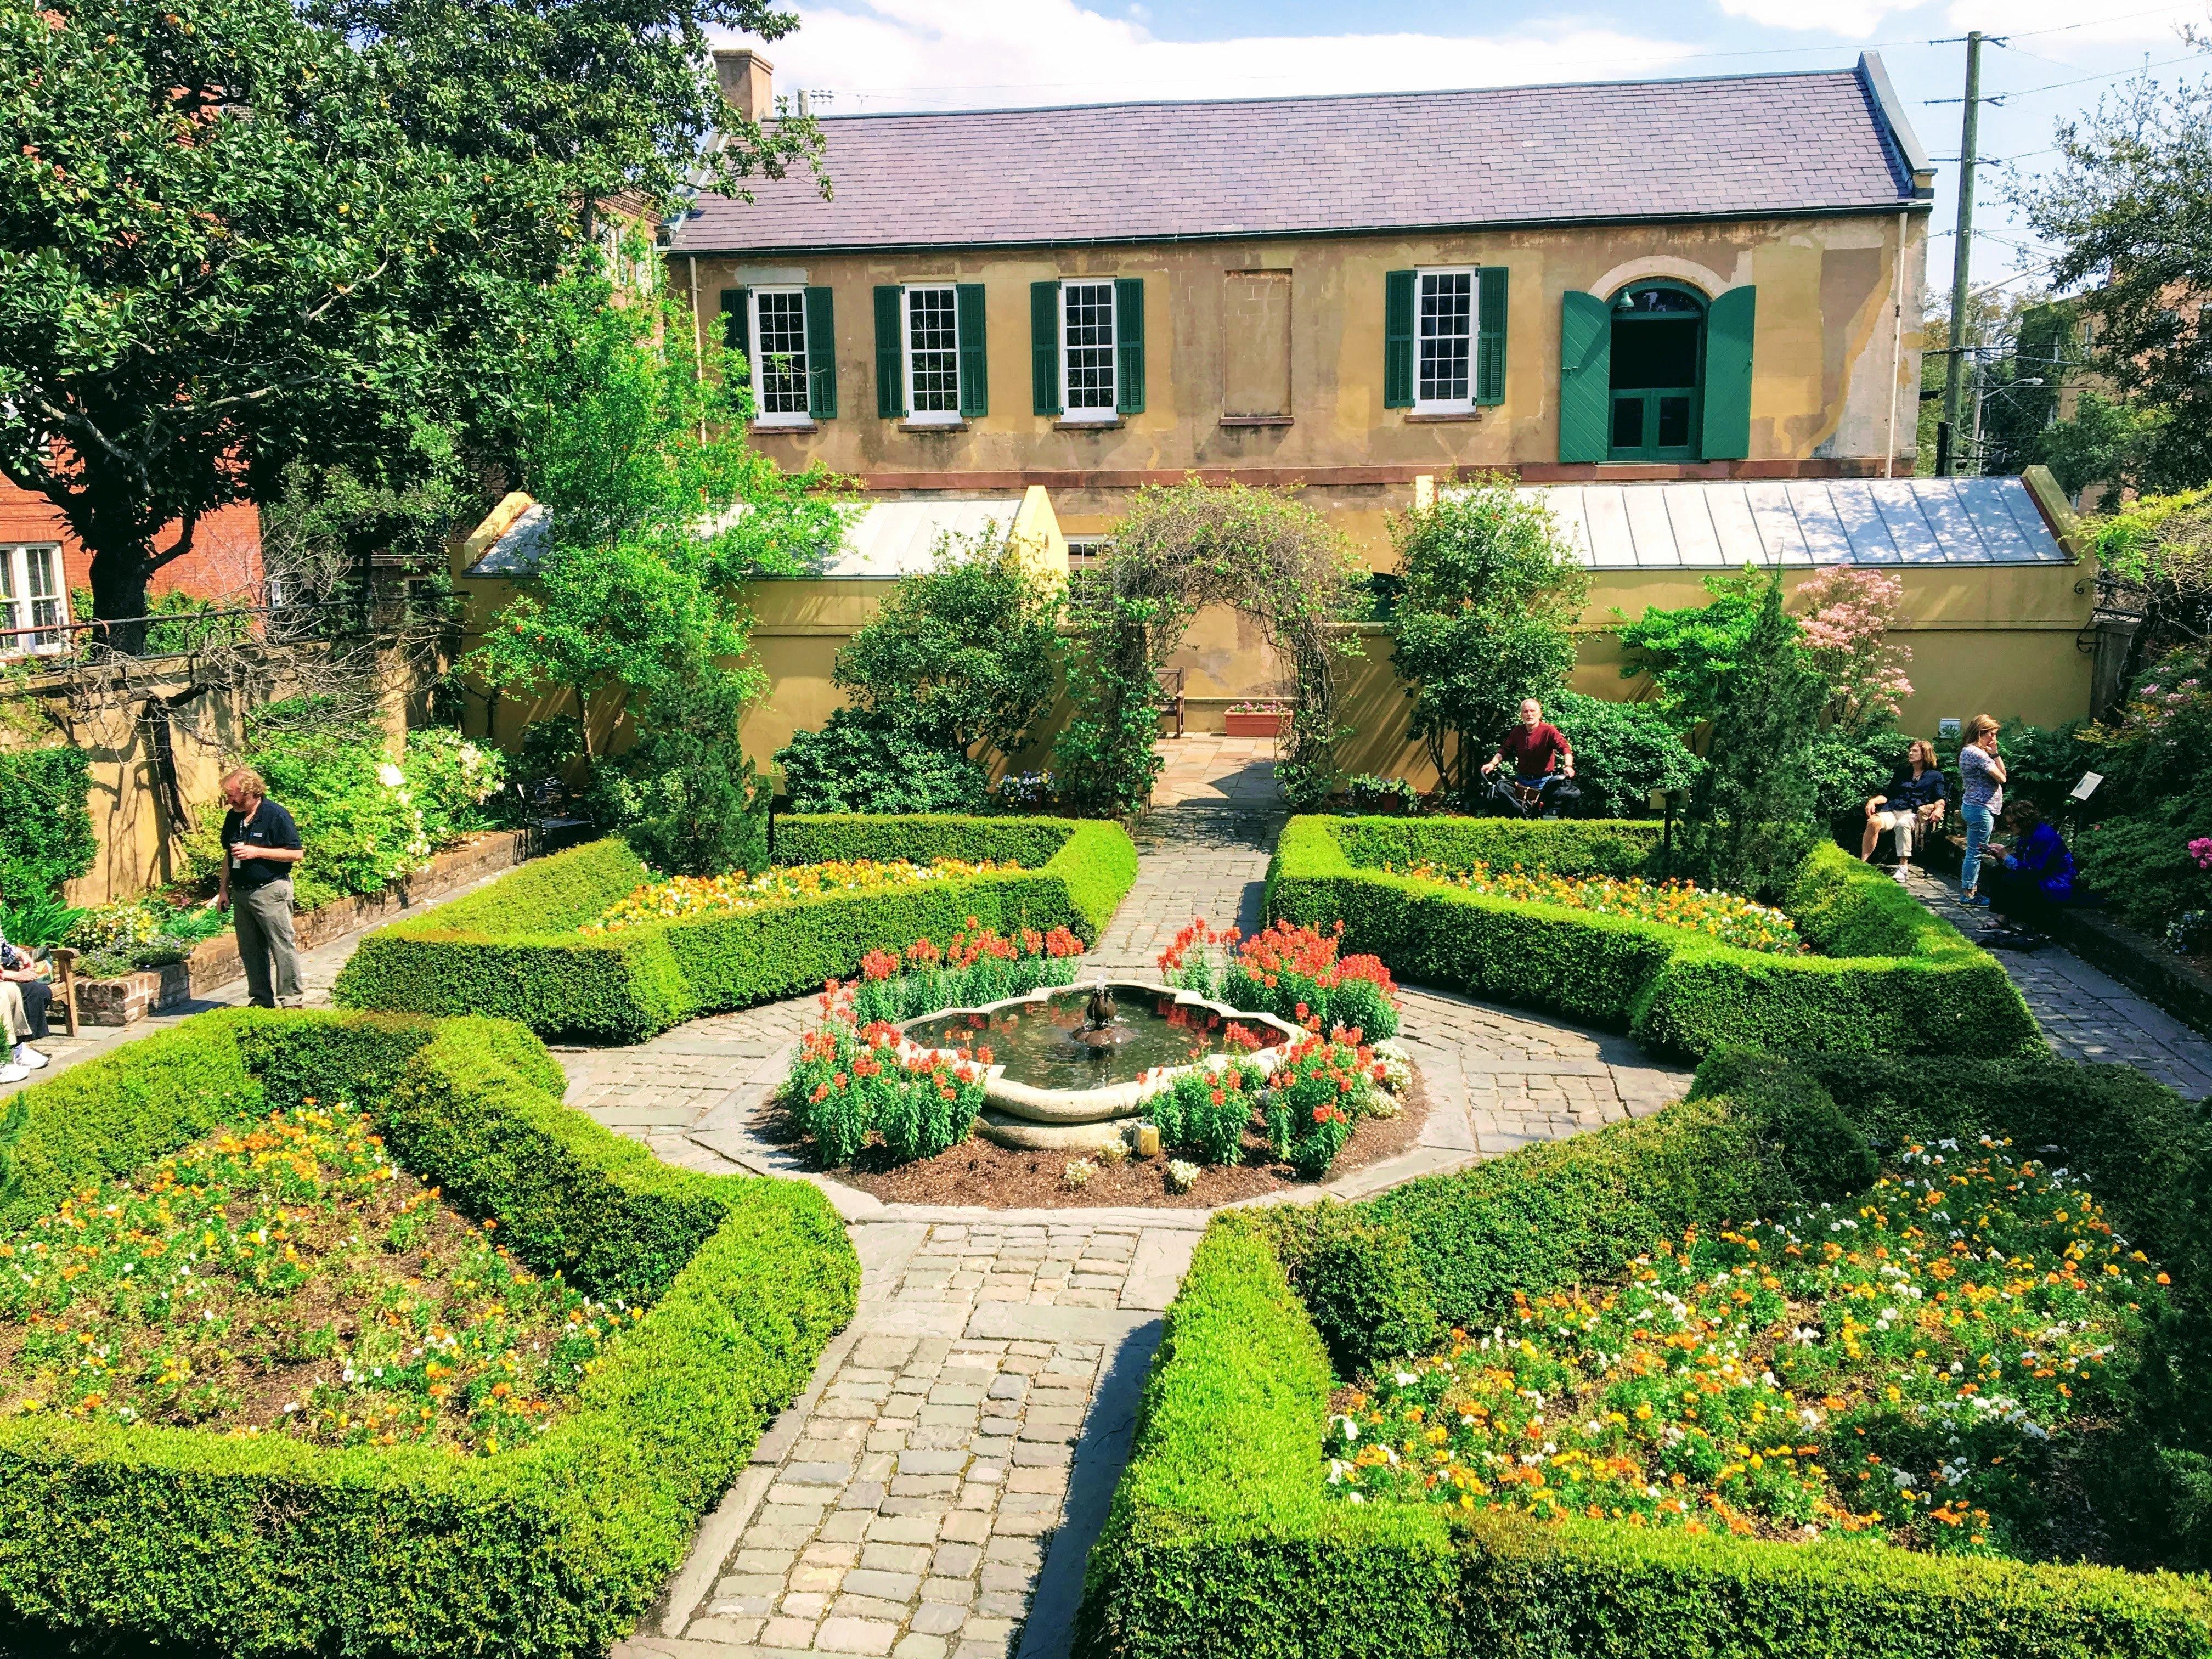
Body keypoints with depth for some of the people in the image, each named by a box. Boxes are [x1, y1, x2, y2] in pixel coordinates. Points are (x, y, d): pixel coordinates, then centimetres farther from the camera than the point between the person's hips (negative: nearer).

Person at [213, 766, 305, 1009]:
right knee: (250, 951, 11)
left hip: (271, 891, -7)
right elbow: (228, 854, 20)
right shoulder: (233, 817, 10)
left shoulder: (276, 815, -11)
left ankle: (291, 1000, 0)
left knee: (283, 948, -5)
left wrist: (257, 852, -18)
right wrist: (223, 890, 15)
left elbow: (296, 854, -14)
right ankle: (261, 1000, 20)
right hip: (241, 893, 7)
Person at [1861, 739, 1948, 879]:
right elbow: (1888, 794, 24)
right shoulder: (1902, 772, 30)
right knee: (1873, 822, -33)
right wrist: (1874, 801, 4)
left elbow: (1940, 799, 7)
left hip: (1914, 814, -3)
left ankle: (1904, 866, -39)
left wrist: (1939, 808, -17)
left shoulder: (1935, 776, 19)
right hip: (1892, 810, 3)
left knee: (1902, 824, -42)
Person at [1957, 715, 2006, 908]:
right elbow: (2002, 778, -15)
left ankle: (1970, 889, 21)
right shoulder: (1978, 754, -16)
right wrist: (1995, 754, -7)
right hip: (1981, 808, -11)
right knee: (1975, 853, -5)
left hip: (1973, 807, 11)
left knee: (1974, 852, 15)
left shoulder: (1968, 751, 15)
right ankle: (1968, 894, -1)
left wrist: (1993, 754, 3)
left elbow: (2001, 775, 14)